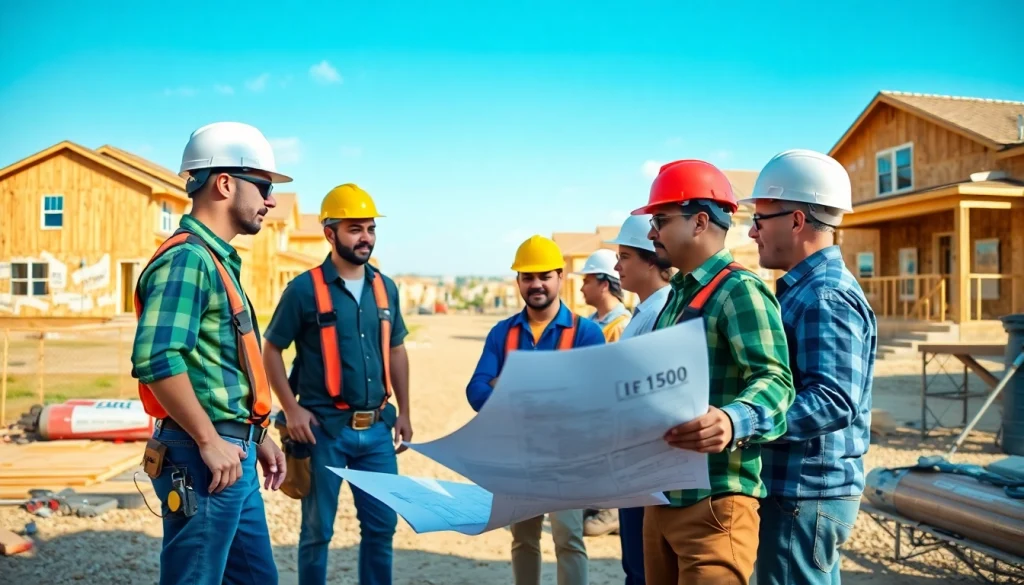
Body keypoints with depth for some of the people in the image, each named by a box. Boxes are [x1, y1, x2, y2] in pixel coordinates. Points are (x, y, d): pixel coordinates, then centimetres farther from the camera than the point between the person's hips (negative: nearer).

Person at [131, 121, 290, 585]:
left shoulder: (217, 260, 16)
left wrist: (256, 437, 19)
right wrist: (209, 441, -21)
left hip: (231, 454, 10)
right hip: (203, 458, -10)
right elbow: (156, 360, -27)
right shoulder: (187, 258, -15)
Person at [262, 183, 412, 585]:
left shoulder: (385, 288, 7)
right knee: (318, 529, 9)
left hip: (377, 428, 5)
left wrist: (404, 412, 11)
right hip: (324, 428, -4)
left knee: (382, 525, 12)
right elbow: (271, 351, -3)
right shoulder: (305, 289, -8)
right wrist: (291, 408, -12)